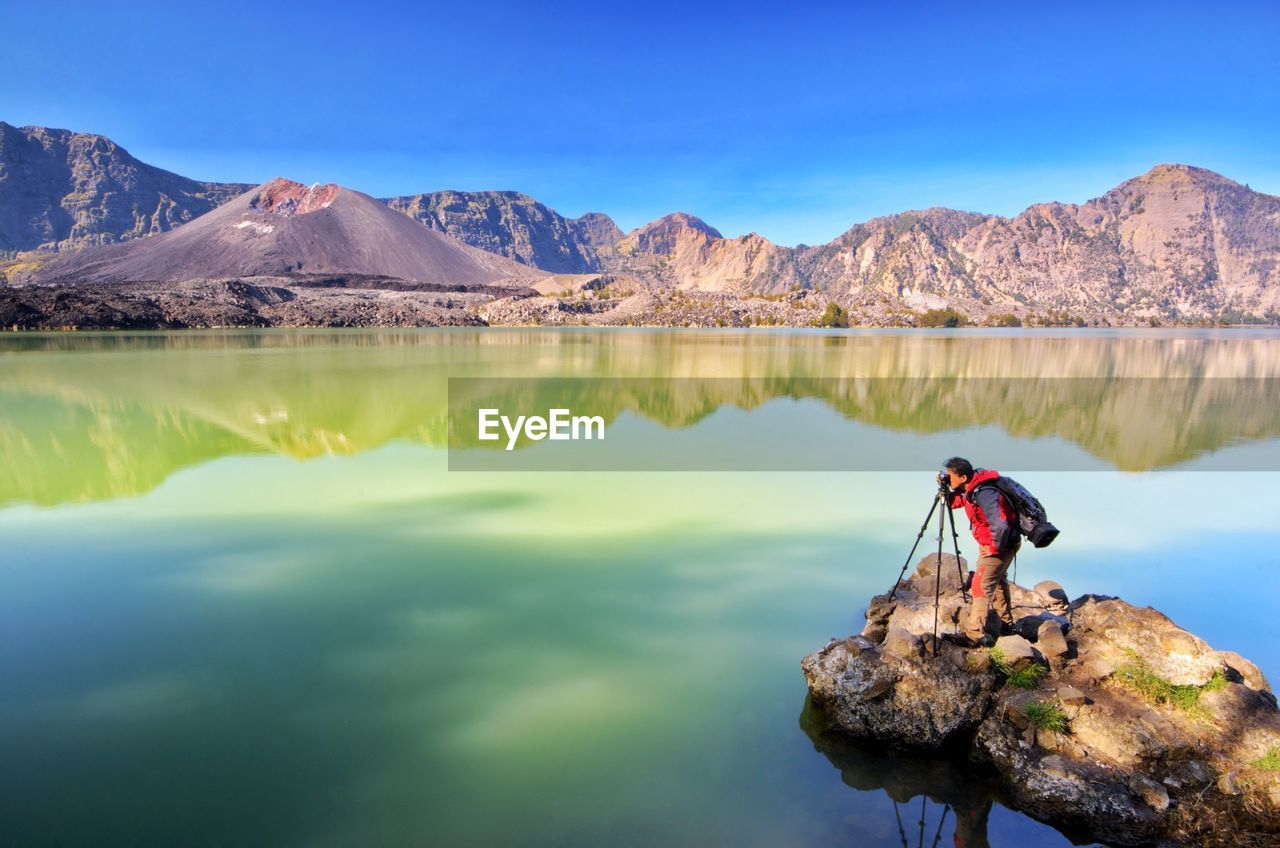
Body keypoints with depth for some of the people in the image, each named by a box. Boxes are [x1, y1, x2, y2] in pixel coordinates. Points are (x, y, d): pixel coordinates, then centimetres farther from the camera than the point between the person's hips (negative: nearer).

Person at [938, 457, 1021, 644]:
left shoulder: (984, 494, -33)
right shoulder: (971, 488, -4)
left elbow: (1000, 526, -38)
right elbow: (955, 502, 11)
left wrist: (994, 547, -23)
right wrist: (945, 488, -7)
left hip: (1001, 544, -10)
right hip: (990, 542, 11)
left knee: (982, 585, -9)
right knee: (998, 580, 23)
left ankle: (974, 634, -5)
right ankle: (1006, 624, 39)